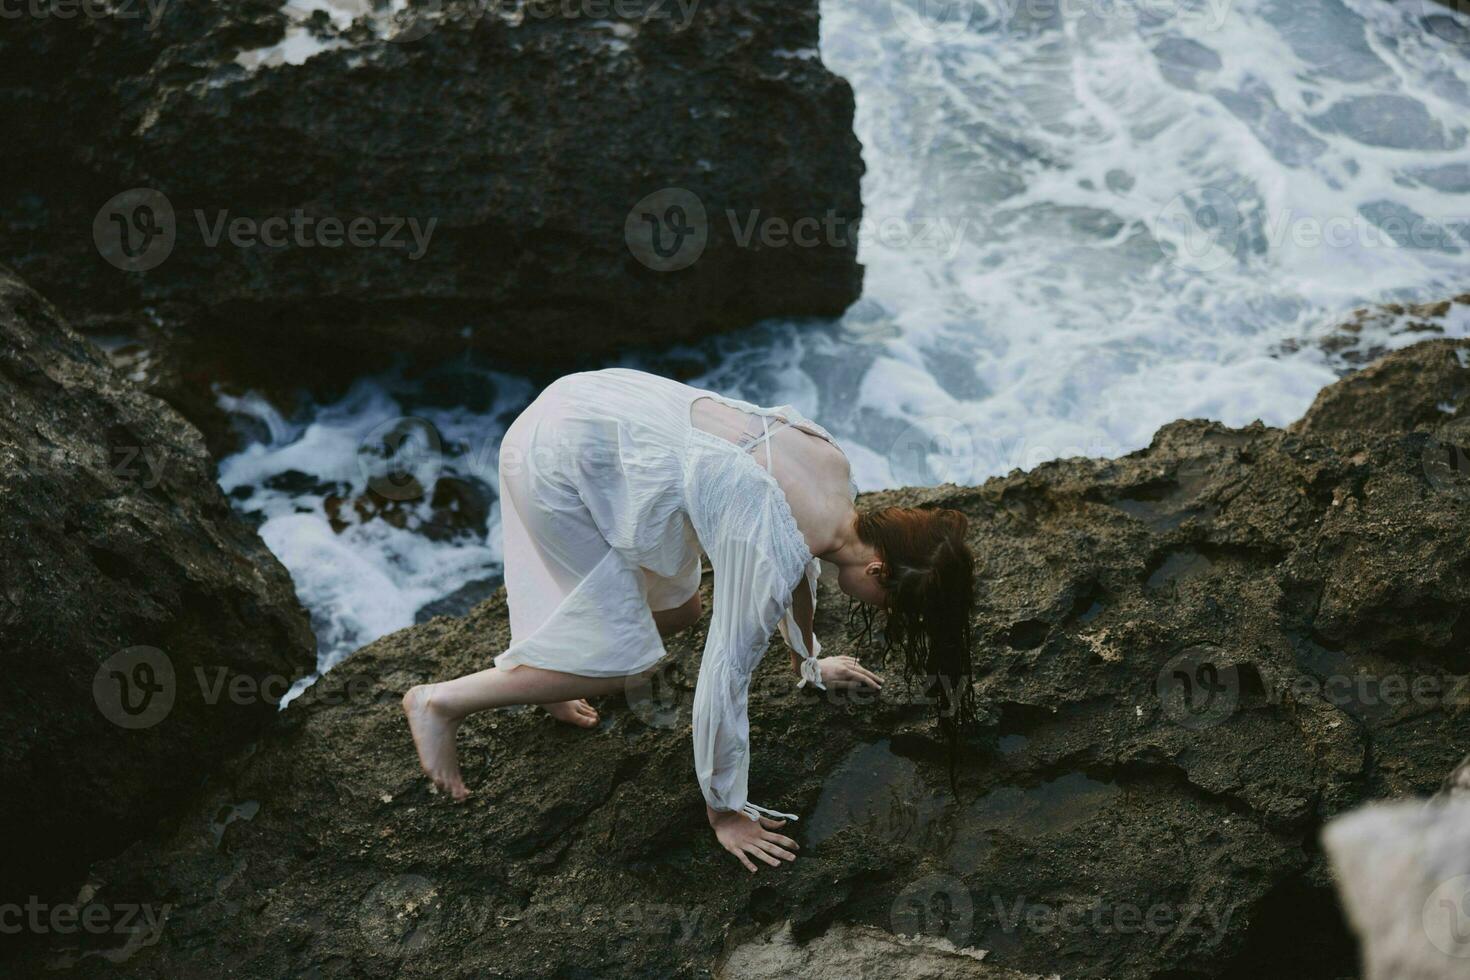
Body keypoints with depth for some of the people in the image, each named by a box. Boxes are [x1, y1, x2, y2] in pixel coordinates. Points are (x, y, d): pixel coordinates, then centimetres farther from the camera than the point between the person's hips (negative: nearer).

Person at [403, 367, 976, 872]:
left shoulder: (836, 471, -2)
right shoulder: (772, 558, -26)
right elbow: (724, 683, -18)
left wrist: (808, 663, 33)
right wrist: (725, 812, -6)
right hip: (560, 459, -9)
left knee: (677, 612, 15)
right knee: (623, 658, -3)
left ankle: (544, 670, 34)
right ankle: (441, 703, 7)